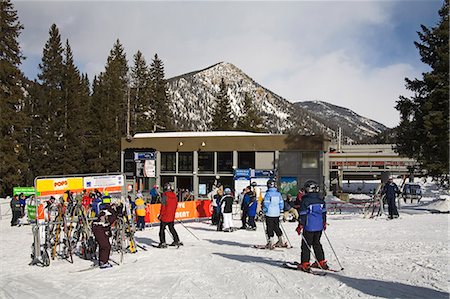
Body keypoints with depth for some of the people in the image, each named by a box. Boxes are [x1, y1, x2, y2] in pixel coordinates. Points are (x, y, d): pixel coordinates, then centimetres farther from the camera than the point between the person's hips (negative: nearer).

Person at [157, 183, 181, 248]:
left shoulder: (165, 195, -14)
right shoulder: (174, 195, 5)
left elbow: (163, 206, -15)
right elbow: (176, 205, 13)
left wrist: (160, 215, -7)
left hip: (165, 216, -7)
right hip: (172, 216, 7)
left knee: (162, 229, 1)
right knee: (171, 228, 20)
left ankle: (163, 243, -4)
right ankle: (177, 241, 23)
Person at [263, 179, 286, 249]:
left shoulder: (268, 194, -13)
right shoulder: (278, 193, 4)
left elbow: (266, 204, -14)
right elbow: (281, 203, 9)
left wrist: (264, 211, 0)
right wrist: (280, 210, 20)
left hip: (269, 214, -5)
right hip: (277, 214, 5)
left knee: (270, 228, 1)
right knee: (276, 227, 17)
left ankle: (270, 243, 2)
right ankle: (281, 241, 20)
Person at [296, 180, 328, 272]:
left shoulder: (305, 200, -14)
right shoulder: (321, 200, 6)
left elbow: (303, 215, -13)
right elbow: (324, 212, 15)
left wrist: (300, 226, -6)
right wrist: (324, 223, 27)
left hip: (309, 227, -6)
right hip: (319, 226, 6)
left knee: (306, 245, 2)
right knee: (317, 244, 19)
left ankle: (305, 264, 2)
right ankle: (321, 262, 22)